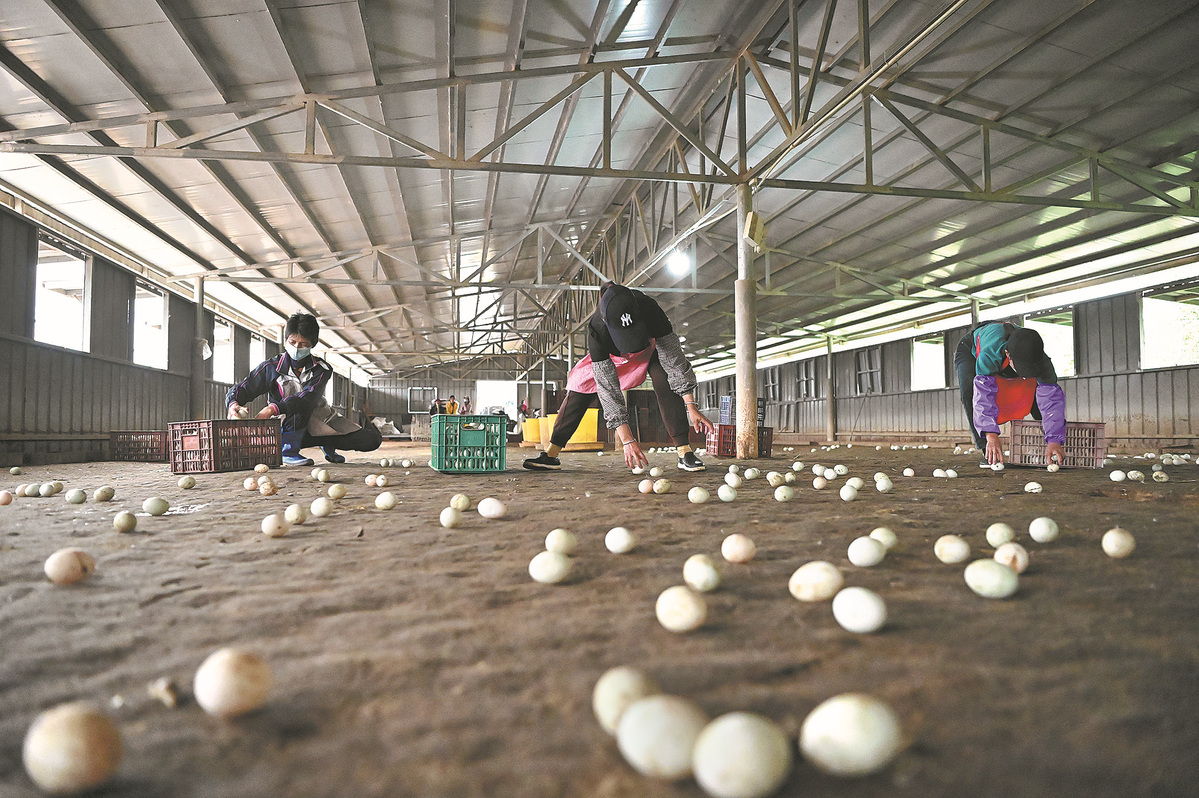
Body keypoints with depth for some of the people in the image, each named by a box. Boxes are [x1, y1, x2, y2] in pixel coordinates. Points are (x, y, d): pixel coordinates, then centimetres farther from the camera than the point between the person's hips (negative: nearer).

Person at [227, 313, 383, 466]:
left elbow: (310, 397, -28)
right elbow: (241, 389, -5)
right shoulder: (270, 368, -6)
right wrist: (233, 404, -32)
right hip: (290, 428, -2)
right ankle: (288, 450, -25)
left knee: (372, 440, -13)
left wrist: (273, 408, -42)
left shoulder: (321, 369, -9)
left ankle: (328, 443, 11)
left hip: (321, 421, 2)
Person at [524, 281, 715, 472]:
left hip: (651, 348, -1)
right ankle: (551, 454, -8)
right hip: (613, 355, 1)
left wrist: (691, 406, -38)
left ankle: (684, 451, -23)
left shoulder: (649, 309, -43)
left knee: (665, 381, -28)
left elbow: (674, 359, -33)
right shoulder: (597, 329, -40)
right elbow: (608, 388, -39)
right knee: (580, 385, -13)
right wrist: (627, 440, -43)